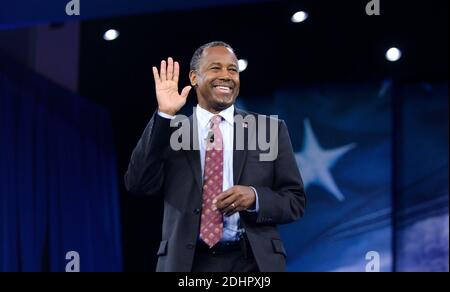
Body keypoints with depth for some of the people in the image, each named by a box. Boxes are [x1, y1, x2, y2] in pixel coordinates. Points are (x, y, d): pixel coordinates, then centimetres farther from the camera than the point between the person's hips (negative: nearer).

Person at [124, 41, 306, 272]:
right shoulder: (169, 131, 5)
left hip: (253, 261, 0)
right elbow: (138, 185, -8)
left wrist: (255, 197, -16)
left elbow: (295, 201, 4)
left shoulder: (270, 130, 5)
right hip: (185, 262, 0)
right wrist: (164, 115, -12)